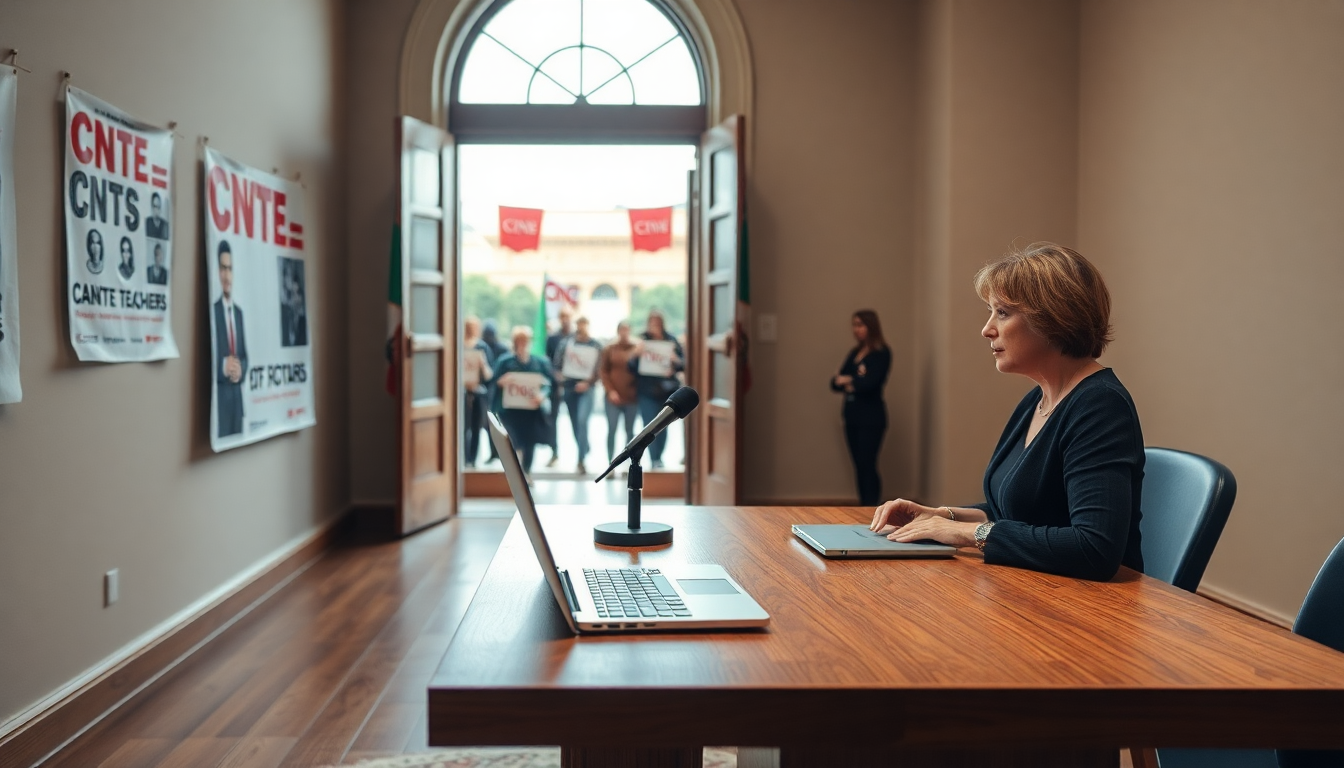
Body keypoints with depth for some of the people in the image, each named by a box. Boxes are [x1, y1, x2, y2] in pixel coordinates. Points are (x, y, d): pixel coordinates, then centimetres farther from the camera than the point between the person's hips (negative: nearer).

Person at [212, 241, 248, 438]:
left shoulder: (239, 312, 15)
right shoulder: (213, 310, -8)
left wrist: (240, 370, -2)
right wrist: (223, 366, -25)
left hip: (238, 394, 7)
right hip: (221, 395, -7)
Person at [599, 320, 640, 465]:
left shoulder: (637, 348, 5)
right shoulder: (609, 349, 5)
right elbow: (602, 371, 2)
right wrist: (610, 391, -7)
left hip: (632, 397, 1)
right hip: (613, 397, 0)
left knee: (630, 431, 7)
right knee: (611, 430, -4)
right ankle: (611, 465, -1)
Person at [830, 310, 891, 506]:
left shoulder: (881, 353, -8)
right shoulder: (854, 353, 14)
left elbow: (869, 383, -20)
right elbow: (836, 382, 9)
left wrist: (848, 380, -4)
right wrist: (849, 384, -12)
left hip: (871, 418, -7)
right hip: (852, 416, 7)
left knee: (868, 466, -9)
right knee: (859, 467, 8)